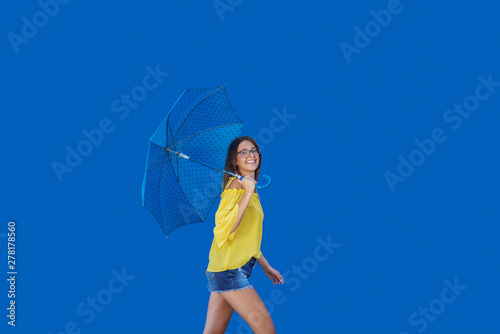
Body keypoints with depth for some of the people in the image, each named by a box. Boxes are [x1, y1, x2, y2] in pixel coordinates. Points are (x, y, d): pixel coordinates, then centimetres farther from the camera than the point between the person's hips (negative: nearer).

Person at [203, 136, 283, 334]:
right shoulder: (236, 186, -9)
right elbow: (226, 227, -23)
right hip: (229, 269, -9)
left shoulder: (250, 188, 18)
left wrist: (266, 267, 29)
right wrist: (247, 194, -24)